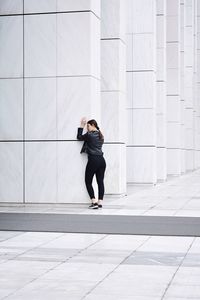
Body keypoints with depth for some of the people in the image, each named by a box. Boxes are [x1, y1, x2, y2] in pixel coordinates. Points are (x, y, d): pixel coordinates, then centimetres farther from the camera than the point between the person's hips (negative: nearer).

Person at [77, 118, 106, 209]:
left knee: (88, 181, 3)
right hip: (102, 160, 7)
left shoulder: (89, 134, -8)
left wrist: (81, 126, 10)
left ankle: (94, 202, -5)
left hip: (93, 160, -7)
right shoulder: (100, 135, 14)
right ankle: (100, 202, 6)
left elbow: (79, 137, 5)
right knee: (100, 181, 7)